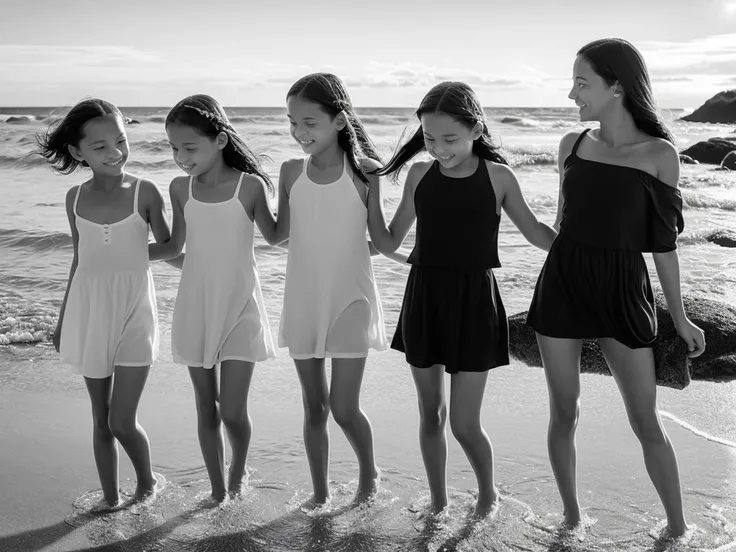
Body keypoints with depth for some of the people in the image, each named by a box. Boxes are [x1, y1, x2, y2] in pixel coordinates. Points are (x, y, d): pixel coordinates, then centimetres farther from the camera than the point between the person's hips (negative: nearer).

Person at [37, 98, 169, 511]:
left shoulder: (145, 193, -8)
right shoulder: (76, 197, 3)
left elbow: (169, 249, 3)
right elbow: (81, 259, 12)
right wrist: (62, 320, 16)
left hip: (133, 312, -3)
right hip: (89, 312, 4)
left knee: (123, 421, -4)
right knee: (101, 419, 12)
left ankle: (147, 481, 25)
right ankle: (110, 497, 27)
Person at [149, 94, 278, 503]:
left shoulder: (249, 185, -9)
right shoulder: (181, 188, 1)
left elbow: (274, 237, 6)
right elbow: (174, 247, 12)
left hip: (239, 307, -3)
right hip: (195, 308, 3)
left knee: (233, 411, -4)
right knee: (206, 409, 10)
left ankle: (238, 471, 28)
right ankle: (218, 492, 26)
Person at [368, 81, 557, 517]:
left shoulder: (498, 177, -5)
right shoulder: (420, 175, 1)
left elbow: (536, 232, 9)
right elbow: (388, 243, 6)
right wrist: (373, 186, -1)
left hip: (474, 301, -3)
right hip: (424, 299, 3)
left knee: (464, 423, -1)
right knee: (431, 414, 13)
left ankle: (488, 492, 29)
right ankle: (438, 502, 32)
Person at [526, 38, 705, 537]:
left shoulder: (659, 154, -6)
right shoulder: (572, 145, 3)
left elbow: (663, 241, 0)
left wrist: (680, 316, 4)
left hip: (623, 289, -2)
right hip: (562, 285, 3)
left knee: (646, 422, 3)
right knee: (565, 414, 9)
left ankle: (679, 528, 22)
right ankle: (572, 518, 28)